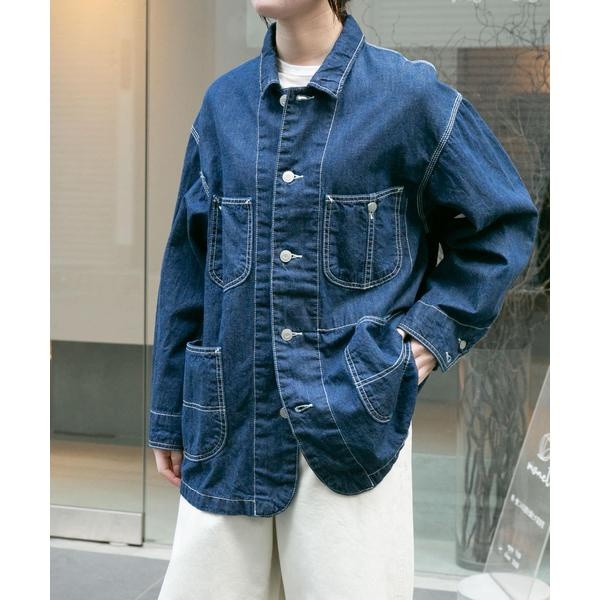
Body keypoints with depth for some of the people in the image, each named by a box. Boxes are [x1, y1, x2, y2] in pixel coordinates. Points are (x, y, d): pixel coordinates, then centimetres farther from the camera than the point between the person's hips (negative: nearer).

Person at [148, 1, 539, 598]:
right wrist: (169, 417, 12)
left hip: (354, 417, -3)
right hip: (228, 422, 4)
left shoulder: (409, 93, -4)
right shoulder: (225, 100, 6)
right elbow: (187, 265, 10)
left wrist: (434, 331, -4)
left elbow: (503, 222, 6)